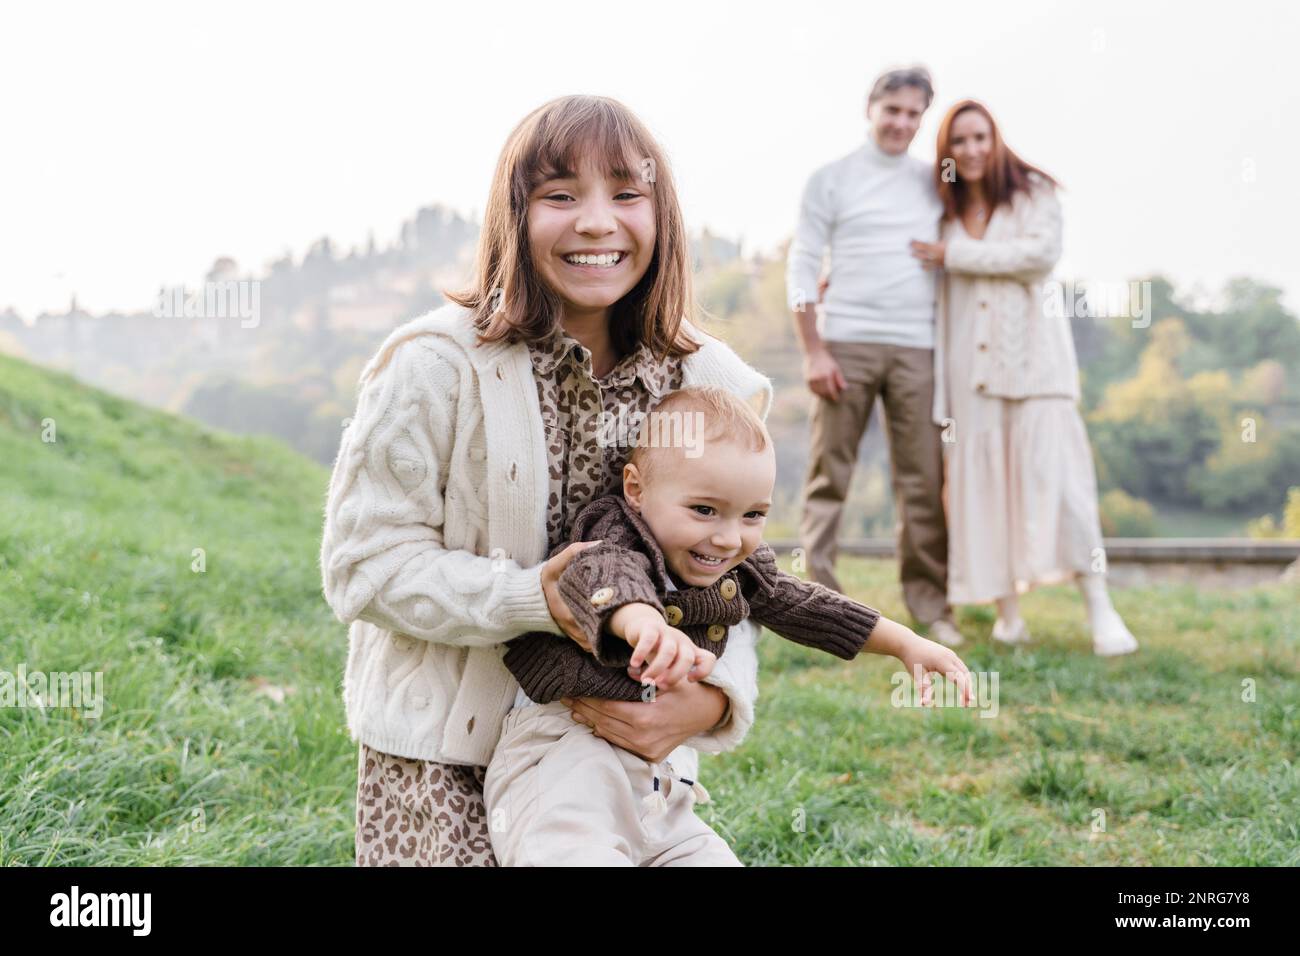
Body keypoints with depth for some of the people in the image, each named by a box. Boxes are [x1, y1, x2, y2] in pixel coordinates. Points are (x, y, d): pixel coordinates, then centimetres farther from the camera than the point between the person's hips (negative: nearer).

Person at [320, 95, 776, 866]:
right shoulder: (435, 367, -16)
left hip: (619, 742, 4)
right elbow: (365, 562, -15)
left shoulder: (710, 383, -4)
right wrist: (534, 600, -27)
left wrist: (710, 698, -21)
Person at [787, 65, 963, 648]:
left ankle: (930, 606, 8)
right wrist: (813, 350, -7)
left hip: (917, 348, 3)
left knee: (923, 480, 1)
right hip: (846, 342, -2)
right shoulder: (832, 180, 6)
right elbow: (802, 266, 1)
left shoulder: (934, 183, 16)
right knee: (829, 474, -2)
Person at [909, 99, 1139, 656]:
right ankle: (1008, 613, 5)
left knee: (1053, 470, -12)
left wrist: (958, 255, -11)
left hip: (1031, 354, -3)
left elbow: (1042, 253, -13)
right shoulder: (942, 211, 13)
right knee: (981, 478, -1)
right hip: (968, 361, 3)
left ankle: (1099, 609, -10)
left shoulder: (1032, 192, 4)